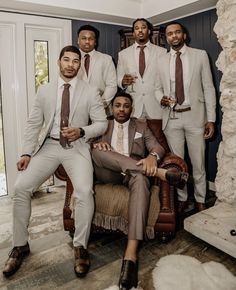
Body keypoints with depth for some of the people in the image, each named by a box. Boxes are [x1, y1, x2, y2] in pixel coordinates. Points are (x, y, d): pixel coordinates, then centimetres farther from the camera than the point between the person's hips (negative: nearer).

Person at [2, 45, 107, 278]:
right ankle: (20, 245, 6)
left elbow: (102, 123, 2)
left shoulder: (90, 92, 3)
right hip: (49, 147, 3)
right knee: (20, 187, -14)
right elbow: (33, 124, 6)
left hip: (77, 148, -2)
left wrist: (81, 131, -17)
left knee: (85, 191, -27)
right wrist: (26, 153, -6)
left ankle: (80, 246, -5)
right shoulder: (44, 91, 9)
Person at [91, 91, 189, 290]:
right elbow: (90, 146, 11)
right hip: (108, 173, 2)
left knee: (141, 180, -38)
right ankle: (160, 172, -34)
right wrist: (97, 143, -16)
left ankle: (131, 253, -48)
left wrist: (152, 157, -22)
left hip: (134, 171, -1)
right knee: (98, 151, -31)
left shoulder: (141, 126, 19)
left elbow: (158, 147, 5)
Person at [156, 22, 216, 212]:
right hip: (171, 118, 2)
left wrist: (211, 119, -5)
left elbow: (208, 88, 1)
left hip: (195, 116, -2)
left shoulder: (200, 55, 3)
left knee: (198, 163, 6)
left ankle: (200, 200, 23)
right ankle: (182, 198, 25)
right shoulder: (162, 60, 10)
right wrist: (161, 98, -11)